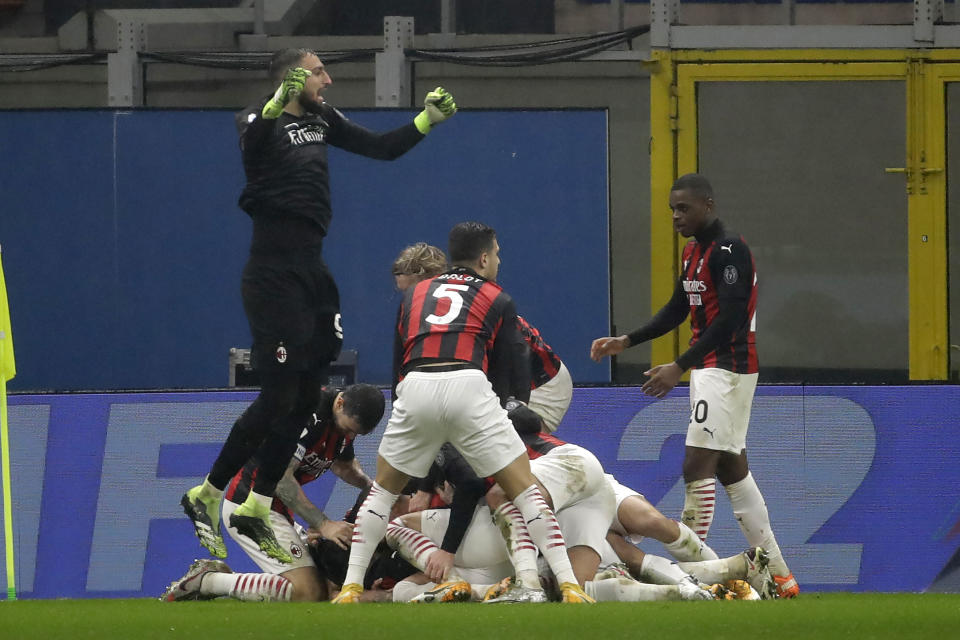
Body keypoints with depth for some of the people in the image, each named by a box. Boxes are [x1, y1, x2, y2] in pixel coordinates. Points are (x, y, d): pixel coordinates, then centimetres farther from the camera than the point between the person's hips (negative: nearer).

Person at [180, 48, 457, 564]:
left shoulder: (321, 120, 10)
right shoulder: (262, 121, -13)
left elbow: (384, 148, 20)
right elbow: (250, 143, -39)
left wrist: (430, 118, 7)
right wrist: (276, 105, -57)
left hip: (311, 273, 8)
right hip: (273, 278, -8)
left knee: (305, 400, 9)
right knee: (277, 399, -8)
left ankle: (256, 511, 18)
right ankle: (205, 496, 6)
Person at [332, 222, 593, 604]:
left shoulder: (414, 295, 29)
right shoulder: (497, 300, 21)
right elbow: (516, 375, 20)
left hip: (415, 387, 2)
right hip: (469, 386, -2)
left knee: (383, 489, 22)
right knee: (524, 488, 5)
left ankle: (351, 587, 13)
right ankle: (569, 586, -3)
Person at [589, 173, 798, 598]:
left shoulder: (729, 250, -15)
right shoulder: (693, 252, 15)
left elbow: (729, 319, -23)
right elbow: (677, 310, 24)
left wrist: (681, 367, -27)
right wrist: (626, 341, 16)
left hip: (728, 368, -10)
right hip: (709, 368, 10)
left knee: (697, 465, -13)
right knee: (732, 469, 10)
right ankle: (777, 572, 12)